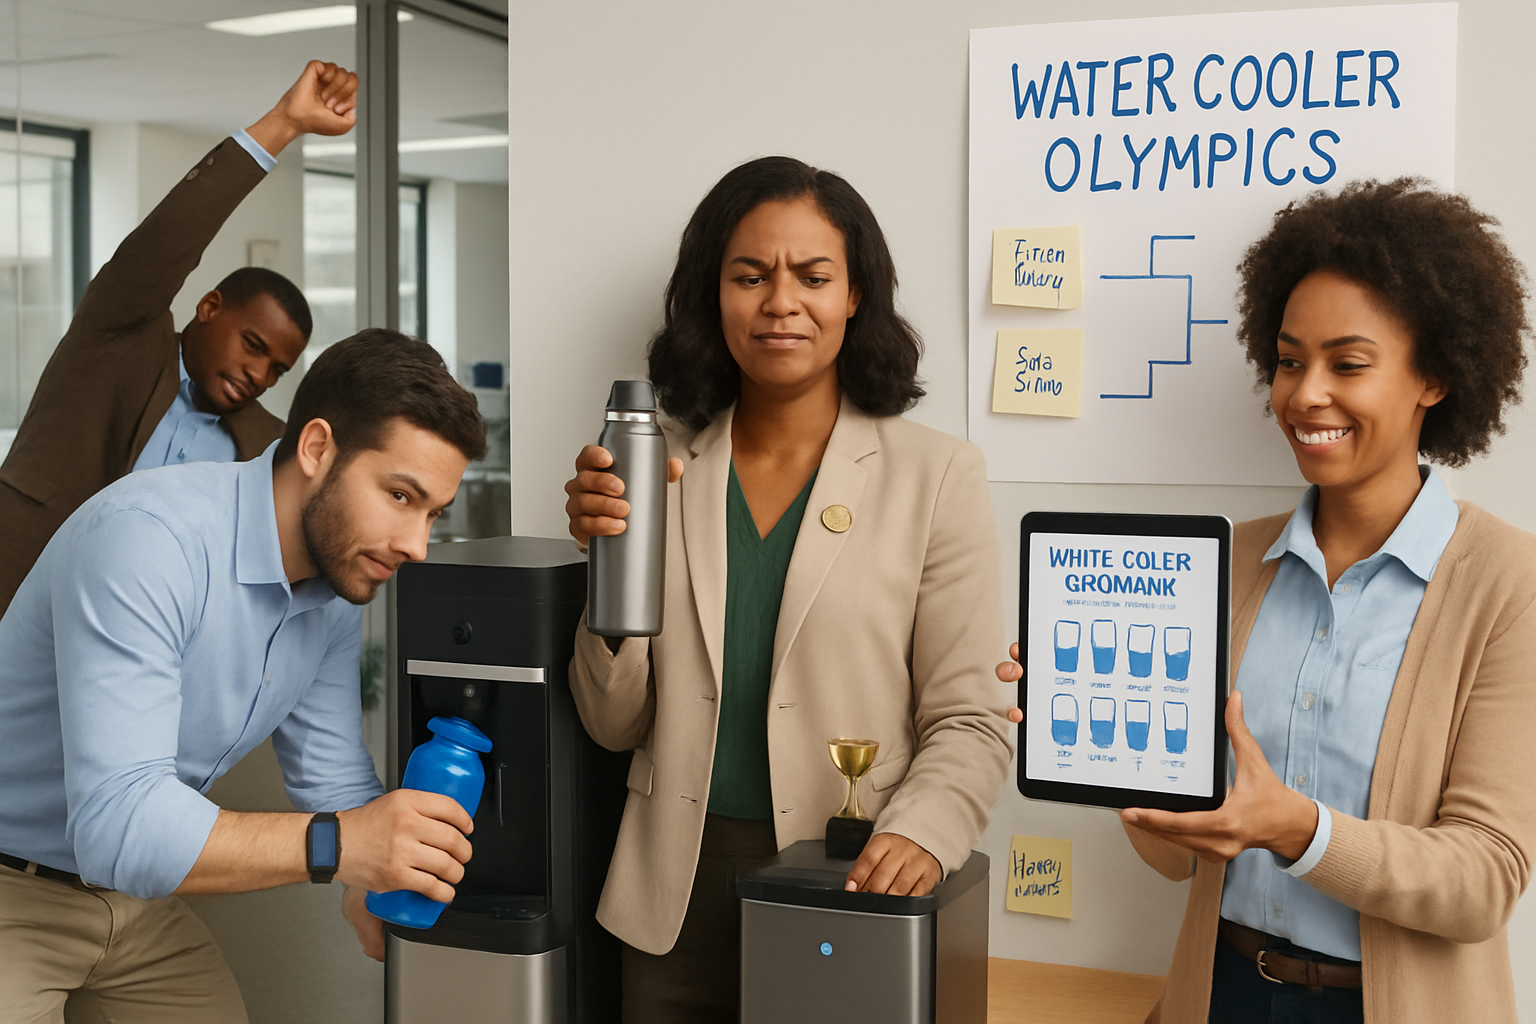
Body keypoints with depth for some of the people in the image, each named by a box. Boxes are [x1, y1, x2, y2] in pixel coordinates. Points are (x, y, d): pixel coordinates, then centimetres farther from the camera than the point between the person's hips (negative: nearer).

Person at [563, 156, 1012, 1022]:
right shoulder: (663, 466, 3)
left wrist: (918, 835, -23)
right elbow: (616, 724, 5)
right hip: (676, 895, 3)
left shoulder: (936, 475, -4)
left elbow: (968, 721, -4)